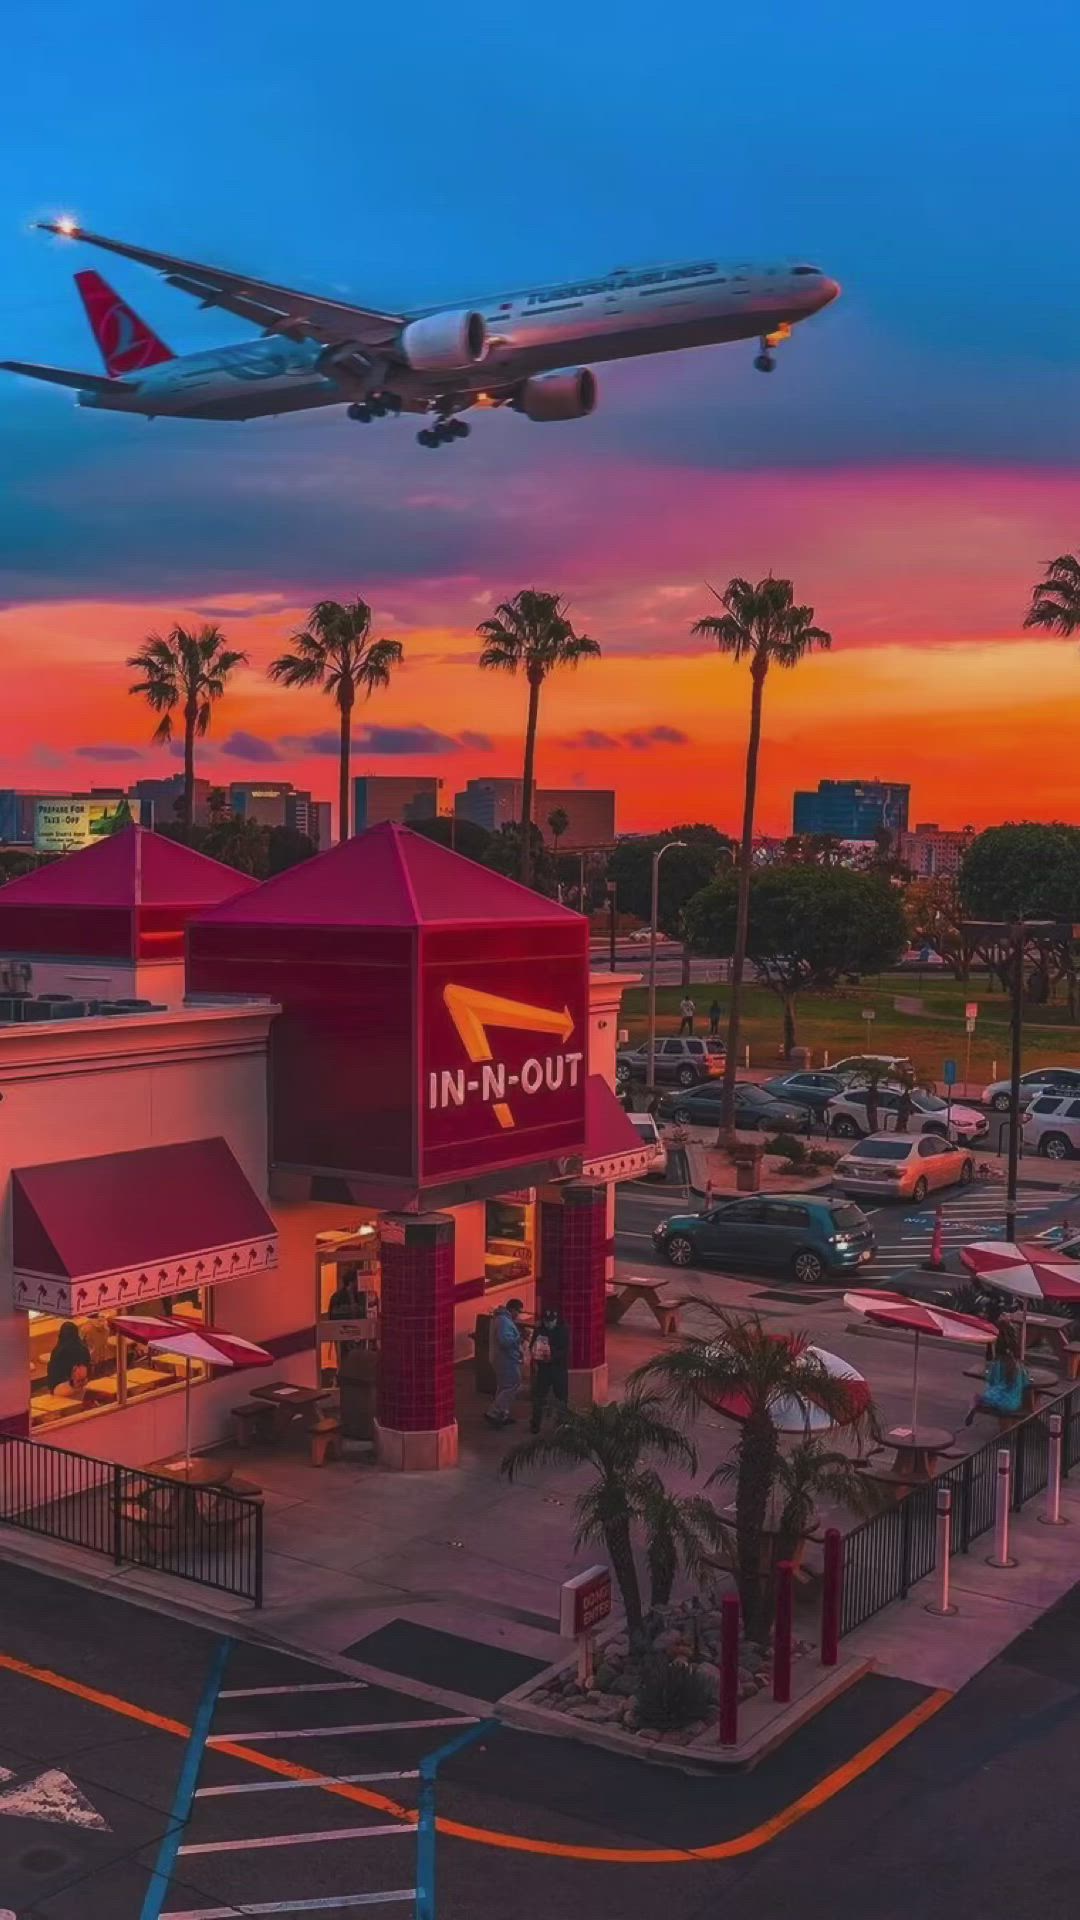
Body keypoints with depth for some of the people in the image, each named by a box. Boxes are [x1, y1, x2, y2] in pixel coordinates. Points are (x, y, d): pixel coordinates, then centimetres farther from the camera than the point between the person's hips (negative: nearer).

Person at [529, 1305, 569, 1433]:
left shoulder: (563, 1330, -8)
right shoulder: (539, 1330, 1)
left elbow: (565, 1350, -14)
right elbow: (532, 1347, 10)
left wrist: (552, 1357, -29)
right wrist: (535, 1360, -6)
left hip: (559, 1368, -2)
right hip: (542, 1368, 2)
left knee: (561, 1397, 4)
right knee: (539, 1397, 3)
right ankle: (535, 1424, 13)